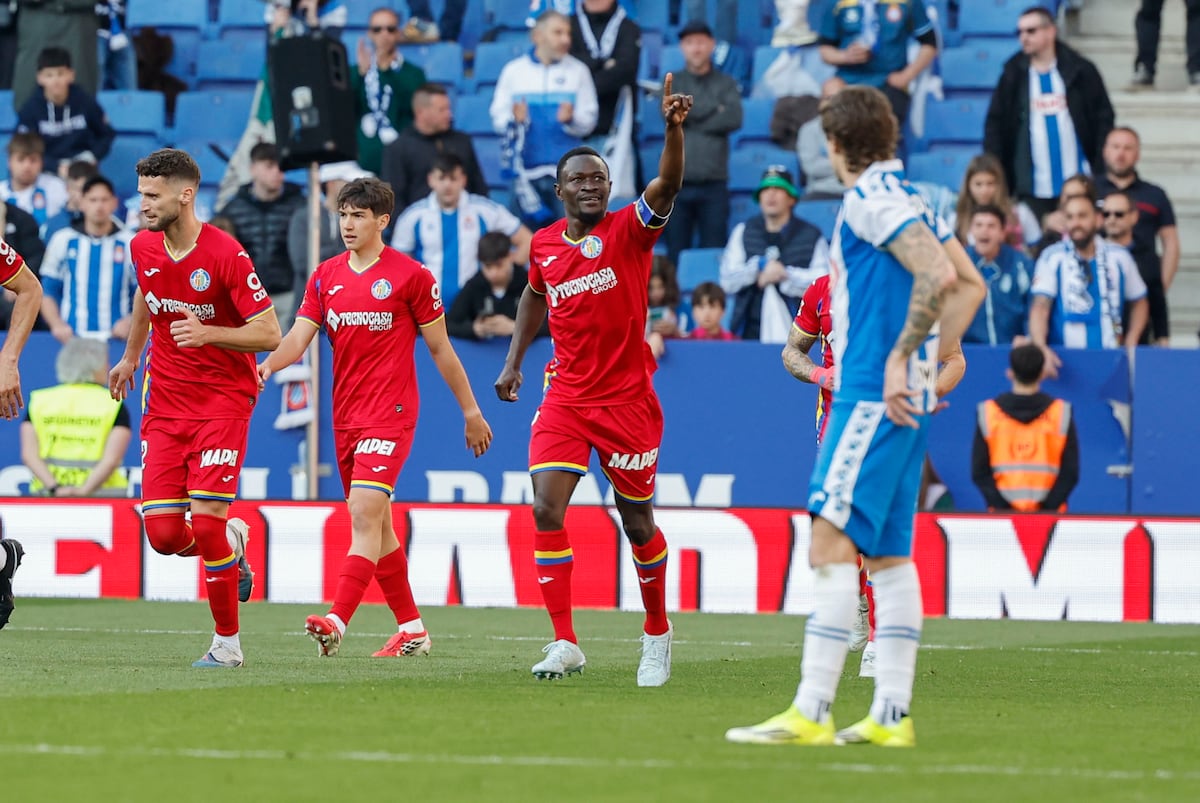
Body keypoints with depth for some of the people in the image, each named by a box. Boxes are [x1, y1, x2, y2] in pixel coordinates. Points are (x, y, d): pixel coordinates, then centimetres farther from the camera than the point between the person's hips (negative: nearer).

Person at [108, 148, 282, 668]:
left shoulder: (226, 255, -16)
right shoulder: (143, 248, 2)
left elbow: (269, 334, -14)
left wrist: (208, 333, -27)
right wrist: (130, 357, 35)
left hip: (223, 402, -5)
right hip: (164, 406, 5)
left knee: (205, 523, -14)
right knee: (163, 534, -6)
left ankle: (227, 642, 2)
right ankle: (231, 543, 28)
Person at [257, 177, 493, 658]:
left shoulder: (410, 275, -4)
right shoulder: (325, 276, 10)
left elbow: (440, 348, 3)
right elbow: (300, 336, 1)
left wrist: (471, 411, 7)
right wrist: (270, 363, -21)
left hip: (390, 414, -7)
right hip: (345, 415, 7)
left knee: (364, 514, -19)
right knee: (376, 525, 12)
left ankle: (337, 622, -30)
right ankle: (412, 629, 23)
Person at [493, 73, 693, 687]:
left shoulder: (628, 231, -7)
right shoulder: (543, 244, 5)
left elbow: (667, 185, -26)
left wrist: (673, 128, -42)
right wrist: (514, 361, 20)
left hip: (627, 400, -3)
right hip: (565, 398, 3)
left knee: (637, 521, 7)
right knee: (546, 510, -13)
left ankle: (657, 634, 29)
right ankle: (564, 644, -10)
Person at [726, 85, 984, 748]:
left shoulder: (872, 197, -10)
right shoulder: (906, 198, 18)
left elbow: (940, 276, -23)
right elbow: (970, 283, 22)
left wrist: (900, 358, -19)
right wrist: (931, 361, 20)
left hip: (872, 395, -10)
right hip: (900, 398, 10)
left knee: (832, 544, -14)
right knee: (886, 555, 10)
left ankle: (810, 713, -19)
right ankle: (891, 715, 9)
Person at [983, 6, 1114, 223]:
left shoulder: (1081, 72, 2)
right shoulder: (1013, 76, 5)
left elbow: (1103, 119, 3)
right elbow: (995, 126, 5)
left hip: (1077, 186, -1)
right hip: (1033, 188, 1)